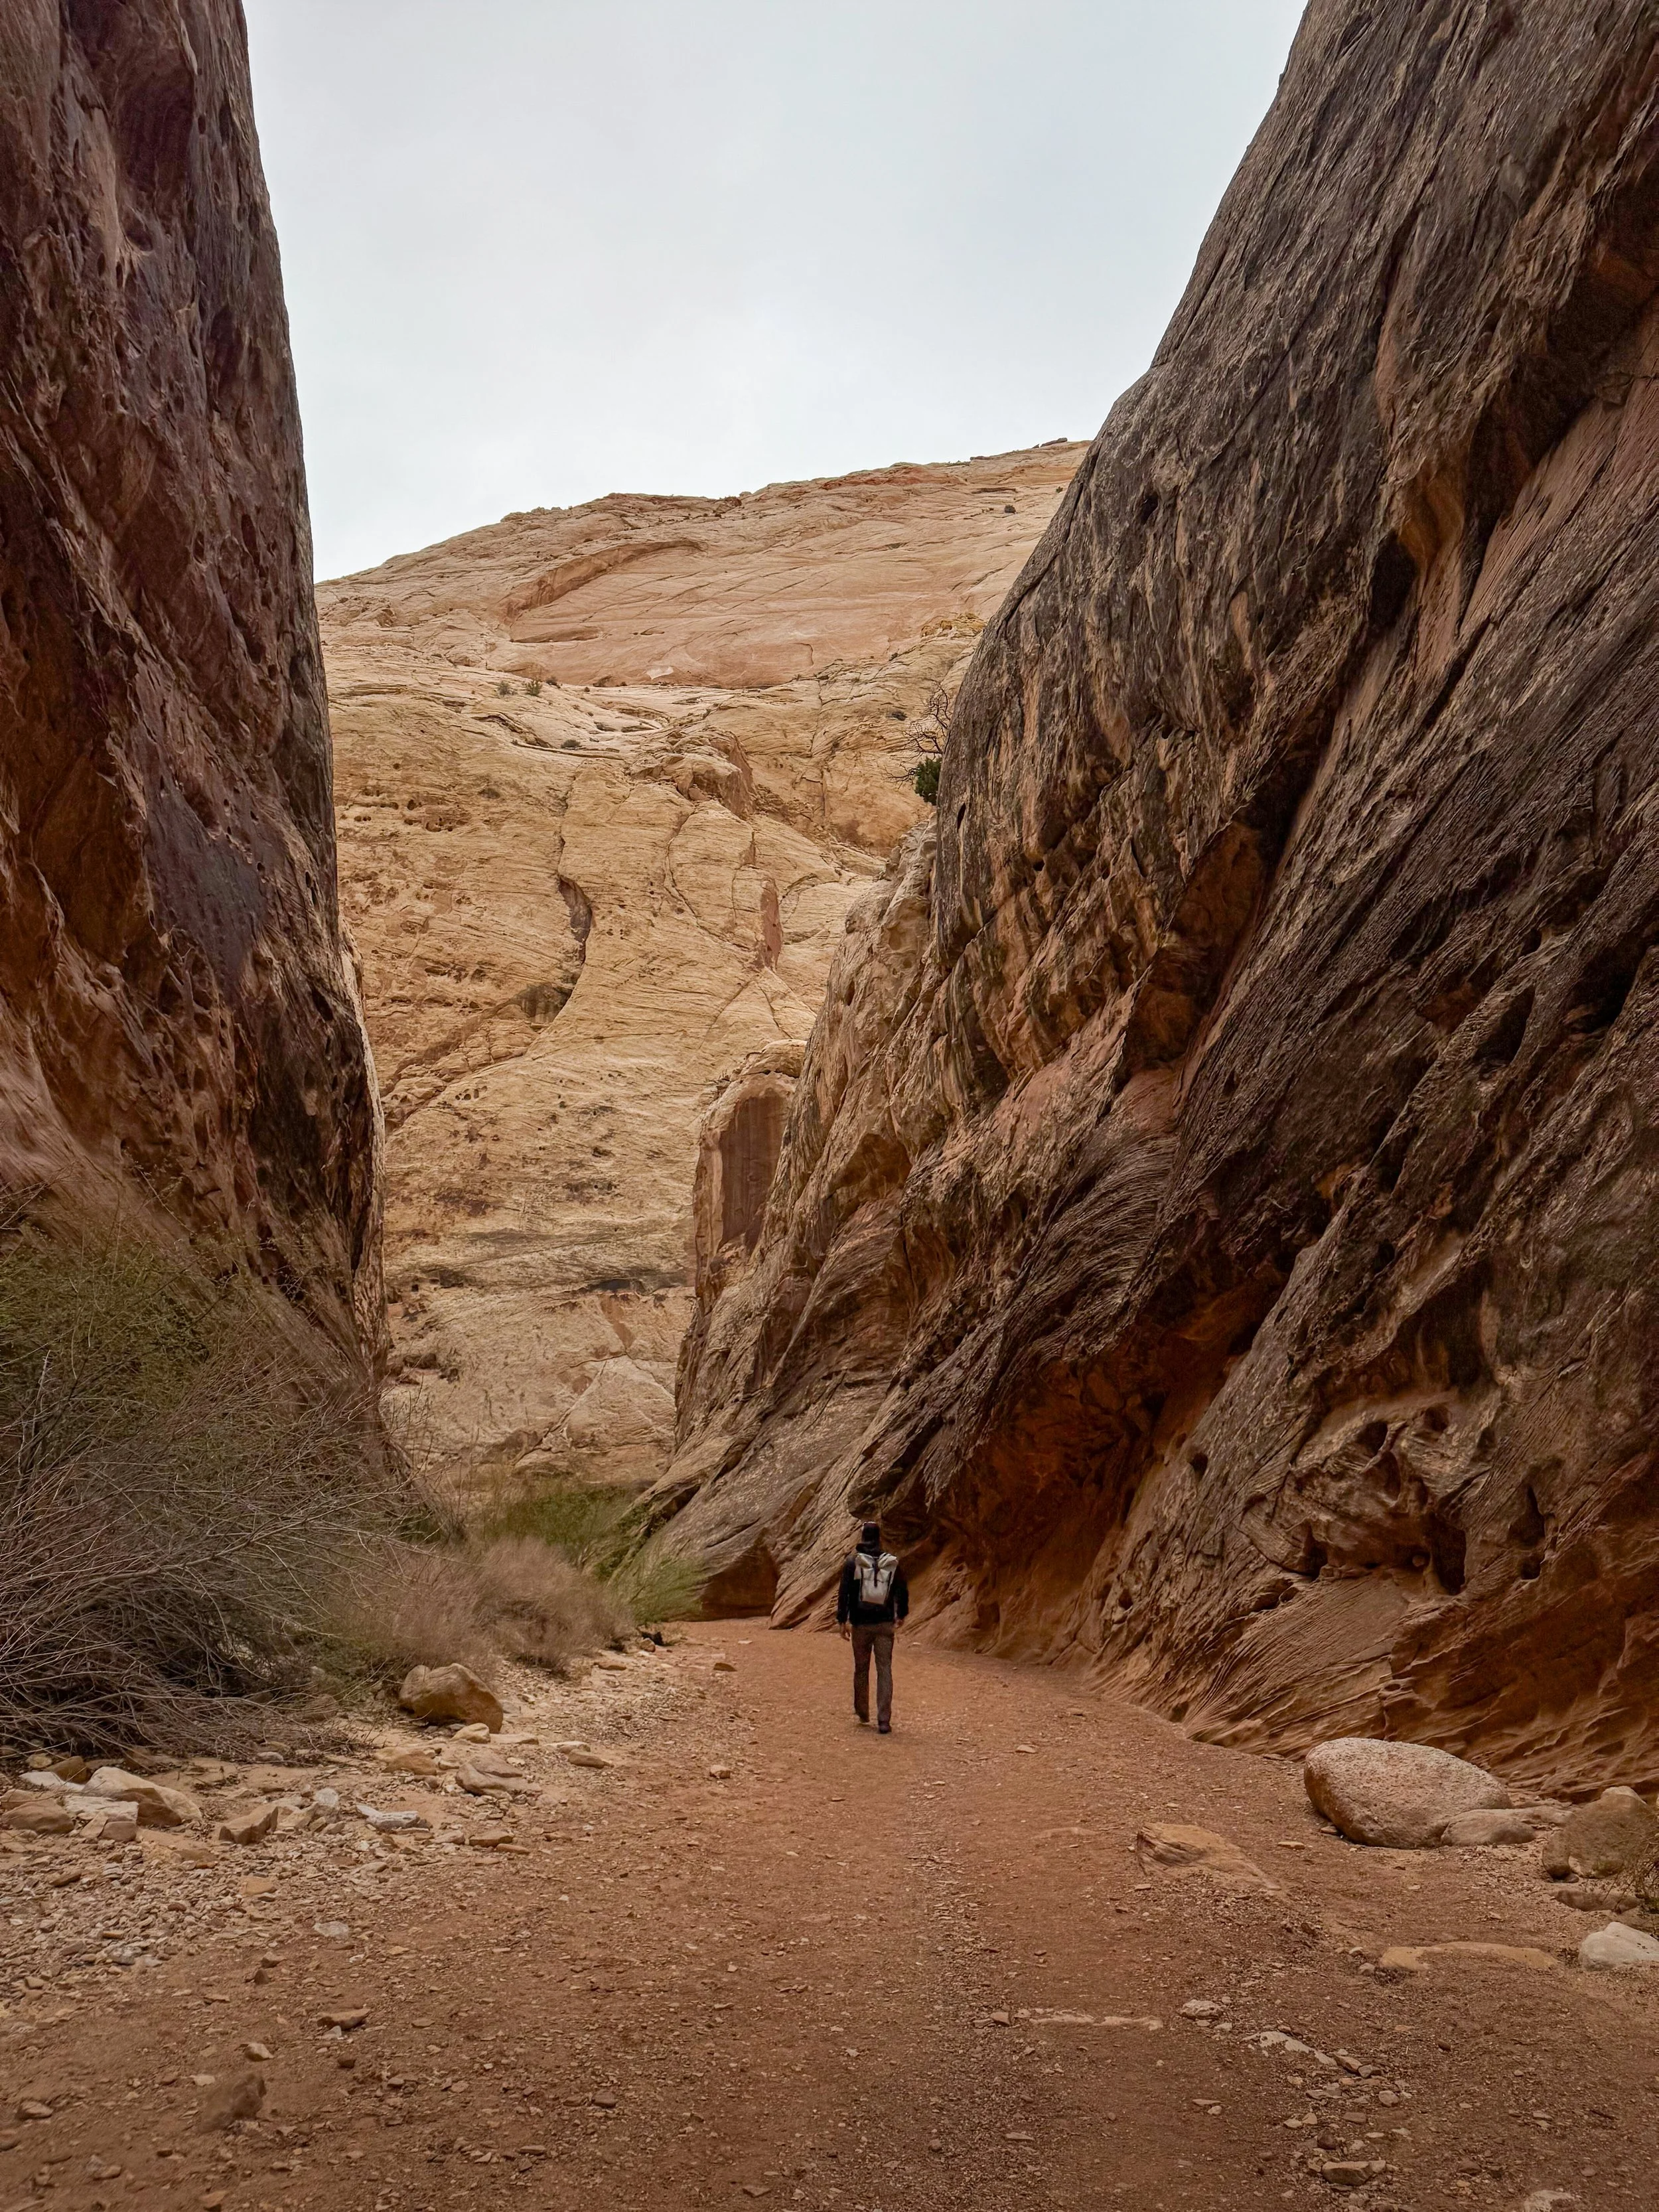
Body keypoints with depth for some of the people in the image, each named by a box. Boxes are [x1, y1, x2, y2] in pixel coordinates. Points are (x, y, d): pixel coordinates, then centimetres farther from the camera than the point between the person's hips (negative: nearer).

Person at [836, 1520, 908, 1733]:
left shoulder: (852, 1563, -4)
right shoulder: (893, 1564, 1)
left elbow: (844, 1594, -6)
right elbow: (902, 1593, 8)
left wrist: (841, 1620, 1)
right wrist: (901, 1615, 24)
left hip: (861, 1624, -1)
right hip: (885, 1624, 1)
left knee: (861, 1669, 15)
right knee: (884, 1670, 0)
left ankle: (862, 1712, 29)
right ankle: (884, 1721, -6)